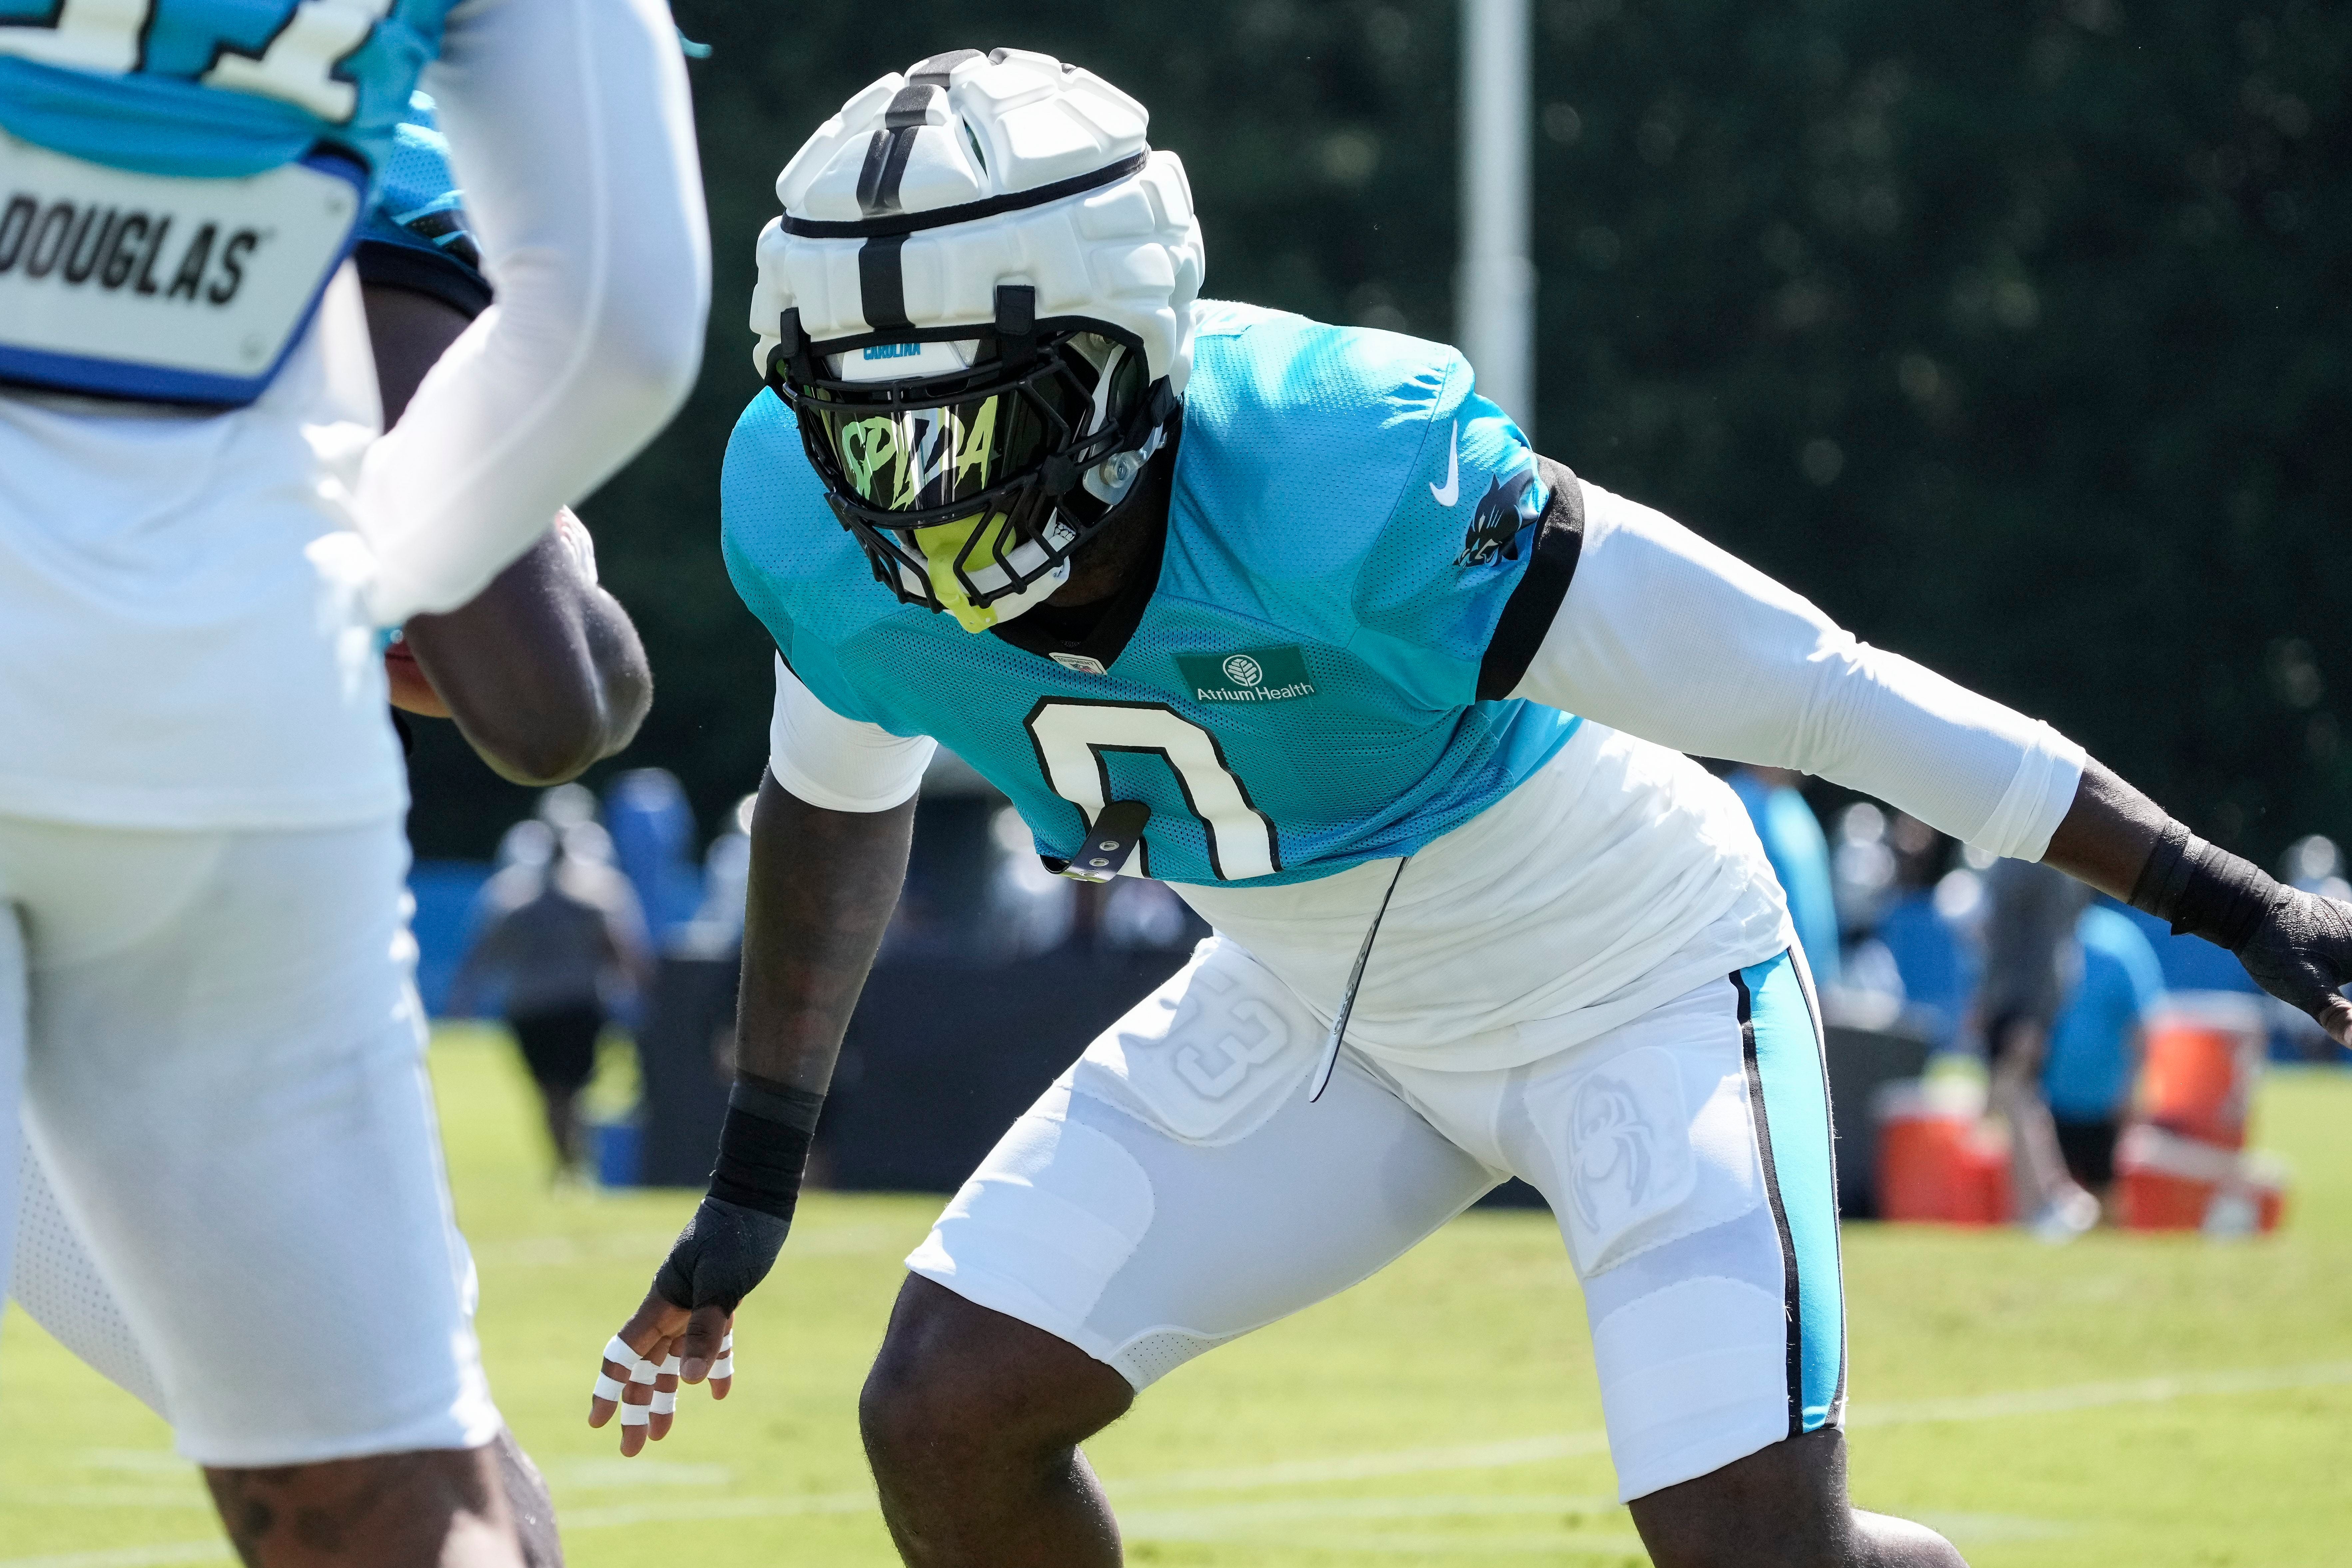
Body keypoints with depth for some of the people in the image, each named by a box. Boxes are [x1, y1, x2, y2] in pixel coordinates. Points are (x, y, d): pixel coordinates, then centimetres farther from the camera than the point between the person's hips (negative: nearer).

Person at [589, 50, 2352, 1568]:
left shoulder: (1345, 497, -37)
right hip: (1312, 1002, 6)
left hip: (1631, 980, -6)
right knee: (945, 1415, -5)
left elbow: (1825, 694, -31)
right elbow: (840, 797, 7)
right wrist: (751, 1186, 14)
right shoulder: (823, 537, -18)